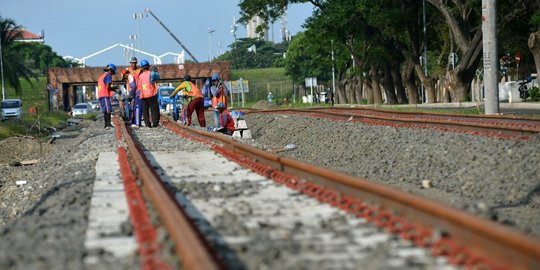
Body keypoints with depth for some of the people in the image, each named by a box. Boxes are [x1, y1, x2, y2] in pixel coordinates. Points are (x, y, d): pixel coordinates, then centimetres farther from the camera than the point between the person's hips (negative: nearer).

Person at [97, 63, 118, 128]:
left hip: (100, 95, 9)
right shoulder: (108, 76, -4)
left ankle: (106, 124, 9)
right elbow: (108, 87, -14)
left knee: (105, 111, 10)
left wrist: (112, 88, 19)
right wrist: (113, 88, 4)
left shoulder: (101, 76, 24)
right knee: (108, 110, -14)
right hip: (105, 95, -9)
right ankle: (108, 123, -23)